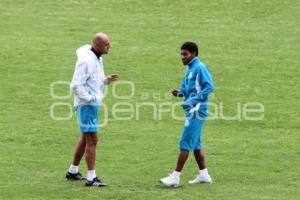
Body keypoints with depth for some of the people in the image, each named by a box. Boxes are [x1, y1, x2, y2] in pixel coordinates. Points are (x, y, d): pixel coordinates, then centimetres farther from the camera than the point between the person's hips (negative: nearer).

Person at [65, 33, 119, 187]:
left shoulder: (97, 58, 10)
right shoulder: (86, 61, -20)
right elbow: (76, 85, -23)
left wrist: (105, 80, 3)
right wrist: (90, 99, -19)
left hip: (93, 104, 10)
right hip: (87, 105, -10)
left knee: (85, 138, 19)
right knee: (92, 140, -10)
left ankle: (73, 171, 31)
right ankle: (91, 178, -8)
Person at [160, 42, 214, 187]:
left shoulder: (200, 68, -13)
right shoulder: (189, 69, 15)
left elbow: (209, 87, -20)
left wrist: (193, 101, -24)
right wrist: (179, 91, -1)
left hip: (196, 111, -10)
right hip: (191, 111, 10)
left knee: (186, 143, -9)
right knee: (195, 144, 15)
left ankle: (175, 177, -8)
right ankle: (203, 175, 22)